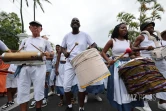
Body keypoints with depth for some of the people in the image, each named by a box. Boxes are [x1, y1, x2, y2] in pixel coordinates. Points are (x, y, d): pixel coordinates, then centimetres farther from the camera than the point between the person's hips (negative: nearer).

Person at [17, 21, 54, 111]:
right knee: (22, 91, 2)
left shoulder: (44, 41, 13)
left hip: (39, 67, -2)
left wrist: (48, 53, -10)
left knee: (39, 90, 1)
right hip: (24, 67, 3)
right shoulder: (25, 41, 20)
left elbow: (52, 53, 12)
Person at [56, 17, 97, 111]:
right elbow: (63, 47, 15)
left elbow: (94, 45, 1)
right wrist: (65, 52, -8)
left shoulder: (85, 35, 2)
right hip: (70, 64, 2)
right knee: (66, 85, 0)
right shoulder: (67, 36, 8)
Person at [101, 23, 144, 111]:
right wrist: (108, 60, -17)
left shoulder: (128, 42, 12)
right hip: (116, 66, -4)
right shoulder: (112, 41, -1)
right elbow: (103, 52, -2)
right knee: (119, 88, 3)